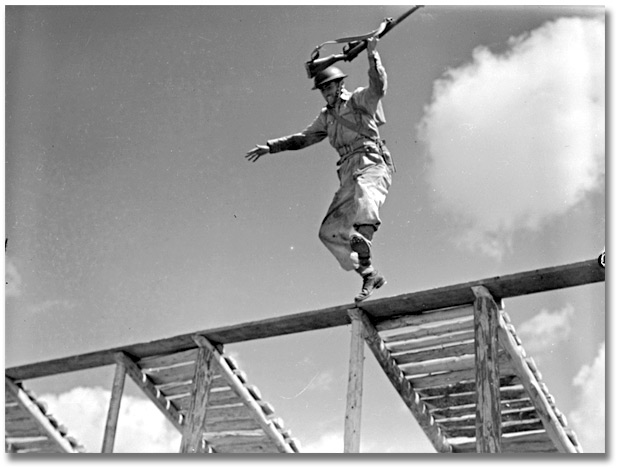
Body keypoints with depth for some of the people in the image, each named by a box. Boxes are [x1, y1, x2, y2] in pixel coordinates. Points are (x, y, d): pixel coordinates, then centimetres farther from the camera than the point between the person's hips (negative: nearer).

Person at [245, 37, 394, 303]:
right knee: (330, 231, -2)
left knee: (363, 198, -41)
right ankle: (371, 276, 2)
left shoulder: (360, 99, 8)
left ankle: (365, 260, -50)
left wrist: (372, 55, -19)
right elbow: (303, 138, 33)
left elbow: (379, 86, -13)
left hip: (371, 164, -7)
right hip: (349, 174, 7)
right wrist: (270, 147, 28)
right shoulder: (327, 117, 26)